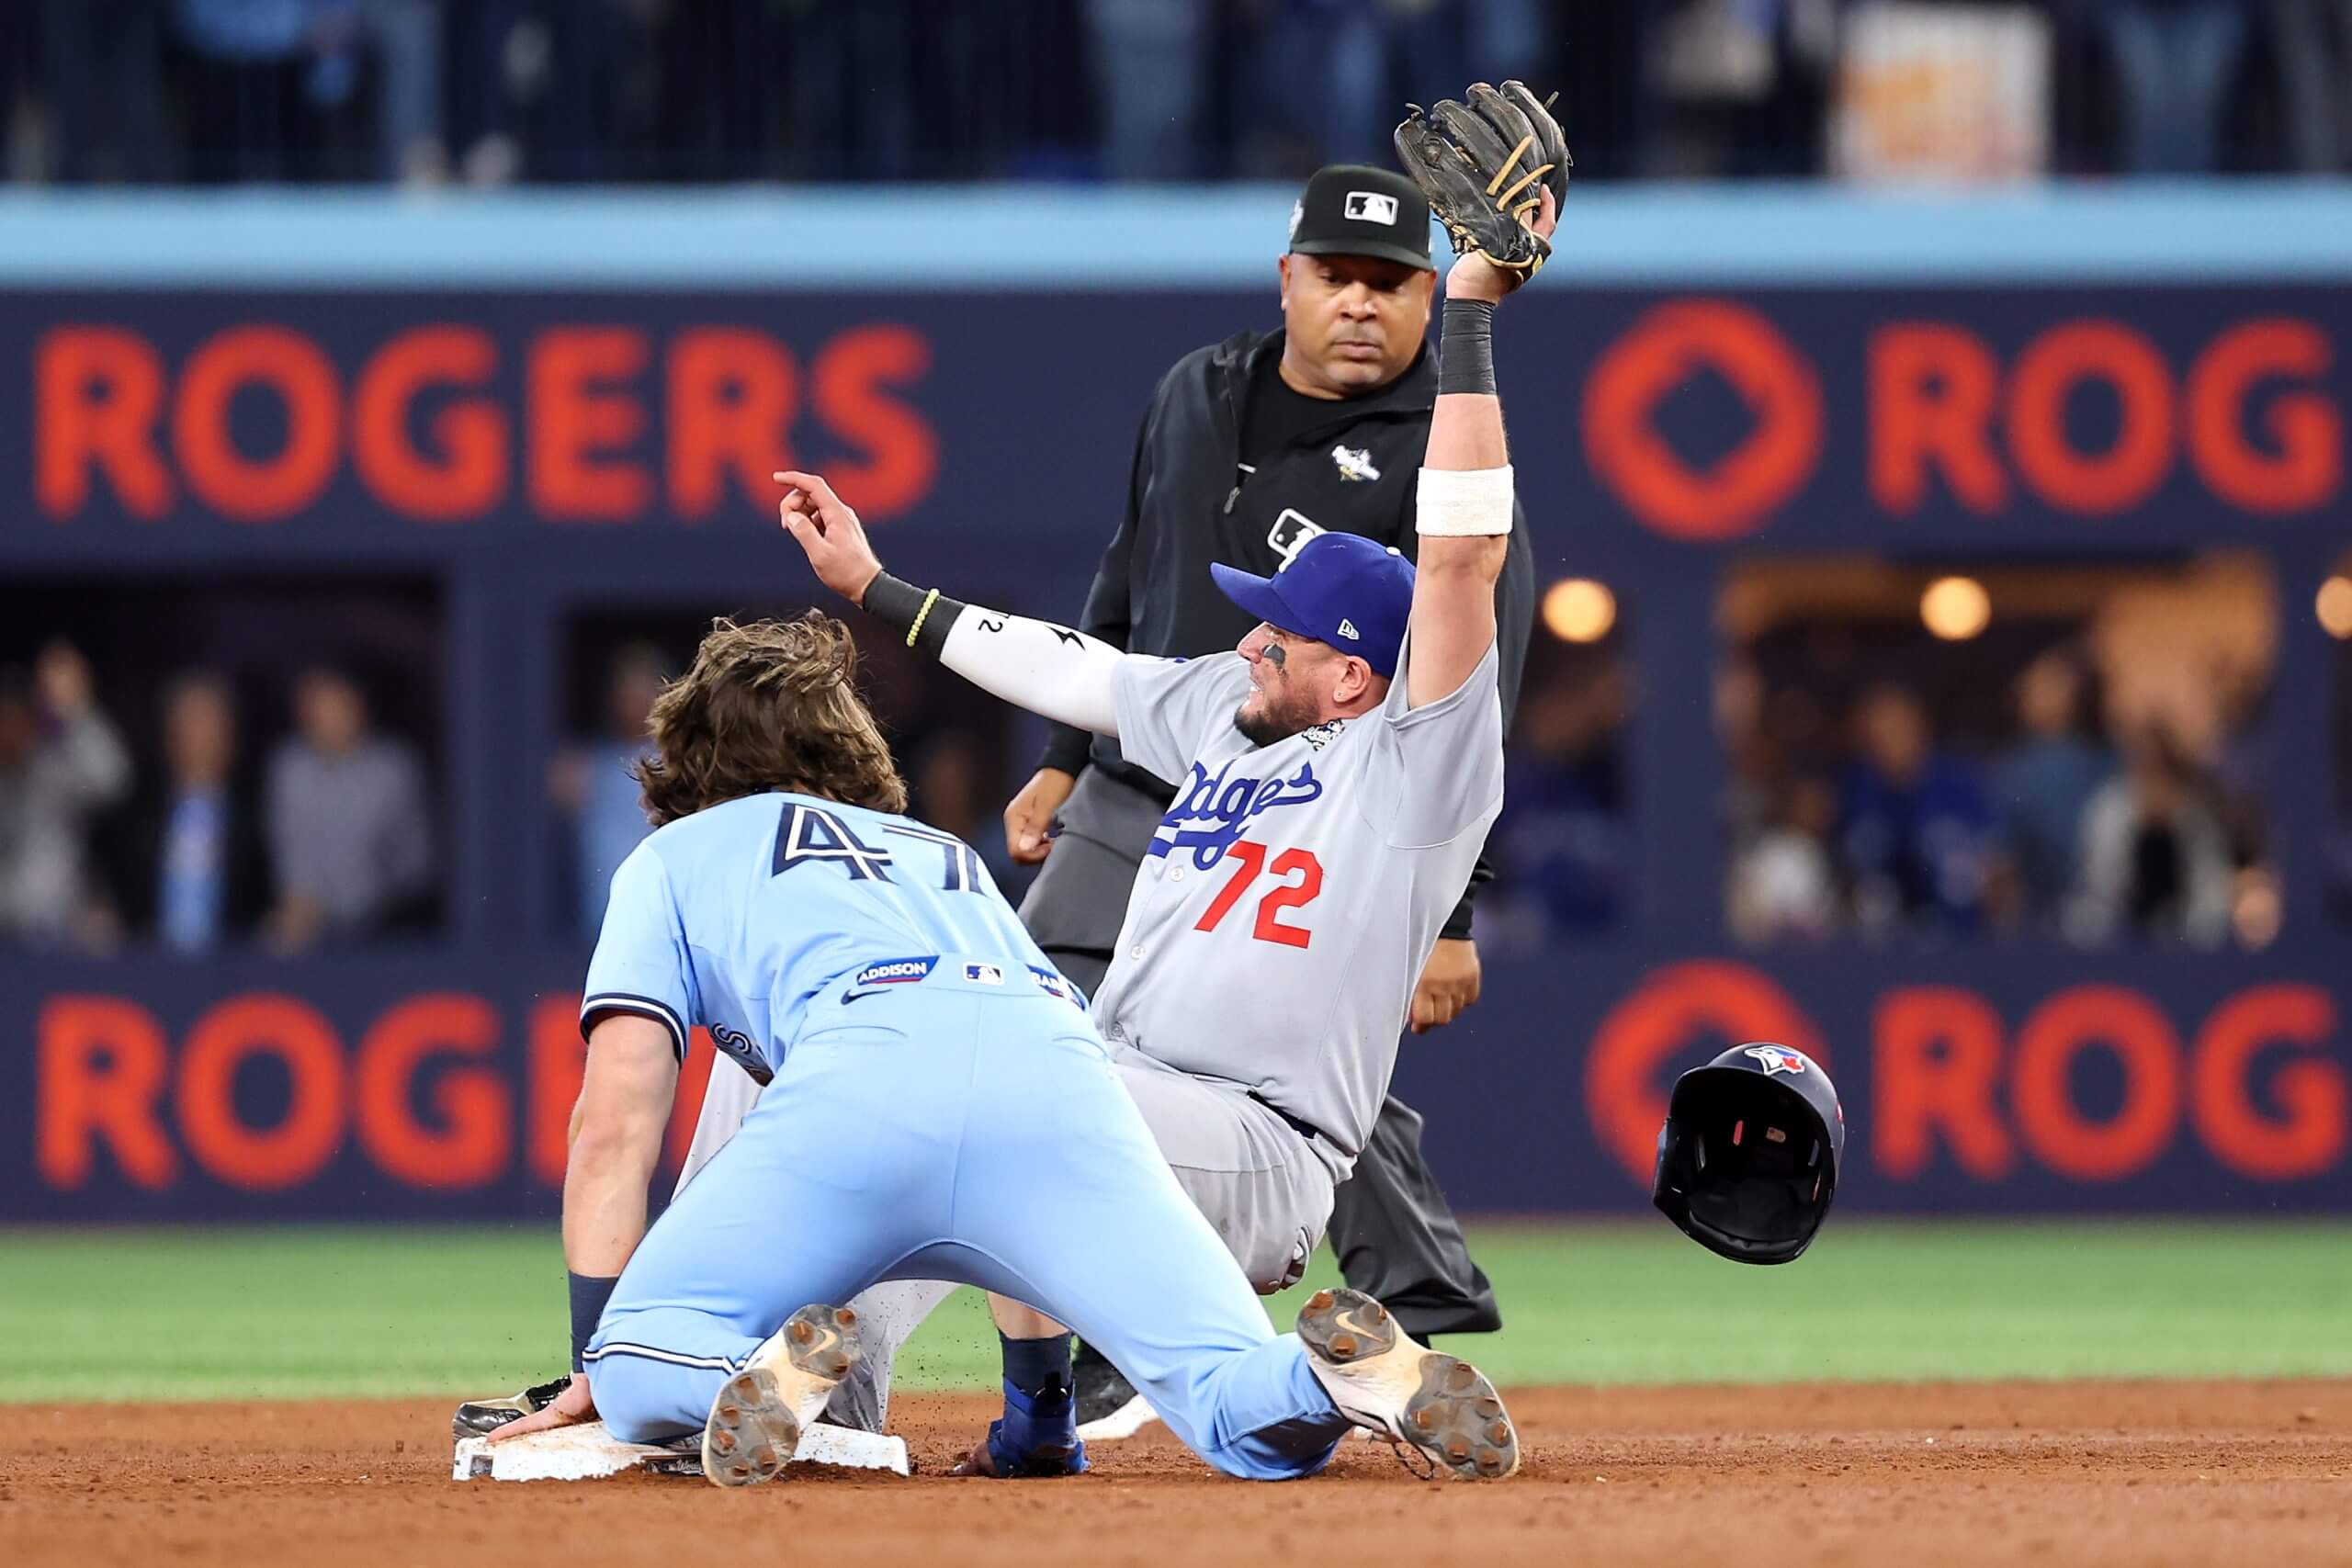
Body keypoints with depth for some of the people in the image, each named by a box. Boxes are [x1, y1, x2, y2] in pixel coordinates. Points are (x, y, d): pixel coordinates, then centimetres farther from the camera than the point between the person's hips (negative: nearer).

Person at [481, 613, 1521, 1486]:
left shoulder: (674, 860, 33)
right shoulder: (948, 856, 45)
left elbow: (614, 1127, 20)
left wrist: (596, 1365, 20)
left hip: (865, 1069, -3)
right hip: (1065, 1069, 3)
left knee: (633, 1378, 6)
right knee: (1249, 1420, -2)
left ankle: (783, 1368, -27)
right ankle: (1354, 1370, -37)